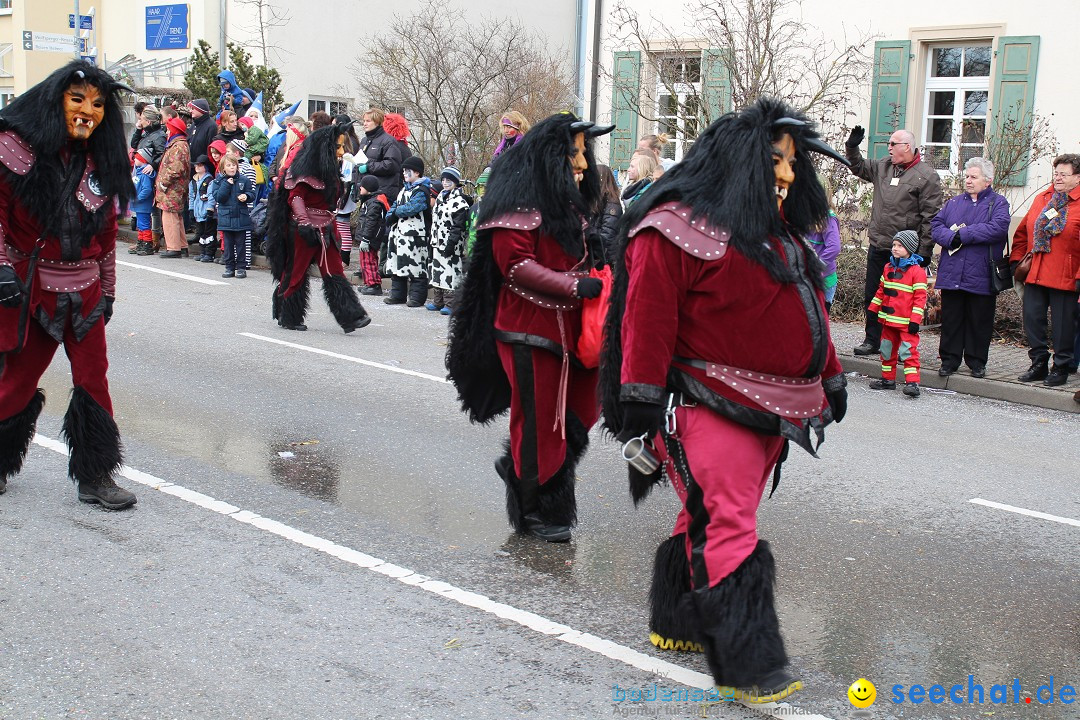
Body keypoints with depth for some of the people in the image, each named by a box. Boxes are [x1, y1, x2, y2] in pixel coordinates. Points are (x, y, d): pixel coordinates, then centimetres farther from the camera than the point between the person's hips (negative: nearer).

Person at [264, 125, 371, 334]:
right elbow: (295, 198, -17)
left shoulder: (327, 171, 15)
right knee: (296, 273, 3)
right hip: (303, 230, -8)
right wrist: (305, 224, -24)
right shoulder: (304, 170, -11)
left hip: (322, 230, 8)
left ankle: (350, 317, -7)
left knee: (334, 273, -1)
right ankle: (288, 318, 16)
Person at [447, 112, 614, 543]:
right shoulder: (520, 201, -13)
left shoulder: (566, 202, 16)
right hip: (530, 329, -9)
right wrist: (576, 286, -24)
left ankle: (519, 466, 29)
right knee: (539, 418, 1)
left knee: (581, 407, 10)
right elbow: (516, 264, -20)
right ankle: (534, 511, 17)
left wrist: (595, 268, 6)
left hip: (568, 327, 9)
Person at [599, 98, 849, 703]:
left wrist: (831, 379, 26)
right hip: (712, 409, -9)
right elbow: (648, 317, -14)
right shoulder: (677, 228, -10)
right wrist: (641, 400, -17)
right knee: (726, 526, -9)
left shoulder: (781, 233, 18)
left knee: (710, 518, 15)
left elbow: (807, 312, 25)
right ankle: (747, 666, -6)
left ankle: (677, 626, 28)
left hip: (770, 411, 9)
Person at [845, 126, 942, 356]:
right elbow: (858, 167, 30)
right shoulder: (883, 167, 11)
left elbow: (930, 217, -10)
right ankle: (872, 340, 24)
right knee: (872, 296, 12)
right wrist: (852, 147, 11)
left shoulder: (927, 176, -7)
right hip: (877, 246, 7)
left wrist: (924, 251, -14)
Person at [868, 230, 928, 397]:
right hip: (888, 320, 7)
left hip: (906, 322, -7)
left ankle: (912, 382, -12)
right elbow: (881, 291, 19)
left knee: (908, 351, -11)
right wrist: (873, 309, 17)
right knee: (887, 350, 15)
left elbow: (920, 297, -12)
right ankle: (888, 379, 26)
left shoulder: (917, 271, -10)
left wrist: (915, 320, -17)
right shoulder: (888, 267, 11)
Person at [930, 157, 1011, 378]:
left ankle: (977, 362, 16)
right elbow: (935, 225, 5)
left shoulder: (998, 203, 2)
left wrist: (962, 234, -15)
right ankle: (950, 360, 16)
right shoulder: (954, 203, 15)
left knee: (979, 322, 5)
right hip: (951, 274, 3)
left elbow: (997, 228, -16)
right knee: (951, 319, 6)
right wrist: (951, 237, -15)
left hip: (981, 276, -3)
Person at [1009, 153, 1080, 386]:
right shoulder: (1041, 199, 14)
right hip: (1034, 275, 5)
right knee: (1032, 319, 6)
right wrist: (1017, 259, 11)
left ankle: (1061, 368, 15)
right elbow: (1022, 232, 19)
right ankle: (1039, 364, 19)